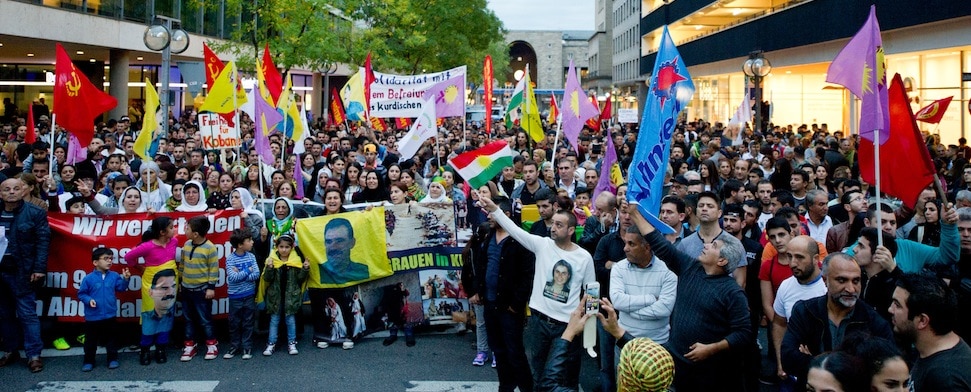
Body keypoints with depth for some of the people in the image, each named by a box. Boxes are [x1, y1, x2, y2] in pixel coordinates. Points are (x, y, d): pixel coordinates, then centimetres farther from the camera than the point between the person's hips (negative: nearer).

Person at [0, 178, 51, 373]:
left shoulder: (35, 213, -3)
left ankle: (34, 355, 0)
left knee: (27, 314, -4)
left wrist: (39, 269, -14)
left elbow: (43, 242, -6)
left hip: (22, 273, -4)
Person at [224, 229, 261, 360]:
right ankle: (234, 347, 20)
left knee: (248, 323, 9)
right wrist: (248, 271, -14)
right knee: (234, 323, 8)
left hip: (249, 295, 2)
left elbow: (256, 275, -10)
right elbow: (233, 277, -21)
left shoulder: (251, 256, -2)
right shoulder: (230, 259, -11)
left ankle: (247, 347, 18)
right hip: (235, 296, -2)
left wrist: (239, 274, -16)